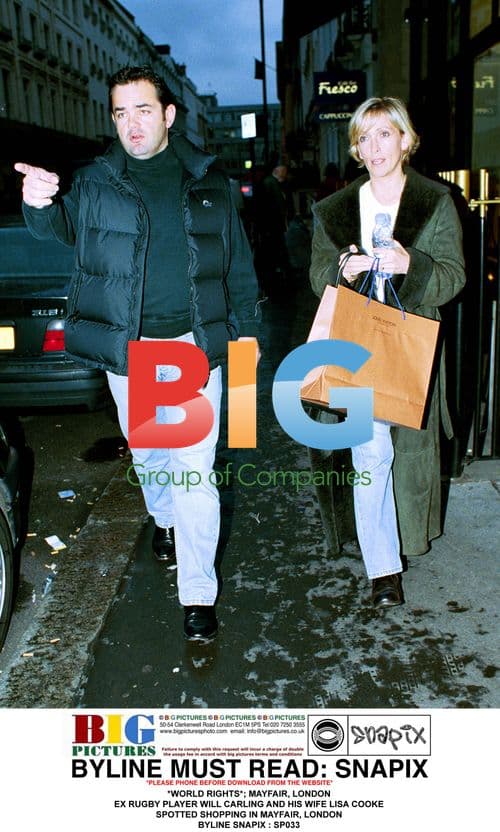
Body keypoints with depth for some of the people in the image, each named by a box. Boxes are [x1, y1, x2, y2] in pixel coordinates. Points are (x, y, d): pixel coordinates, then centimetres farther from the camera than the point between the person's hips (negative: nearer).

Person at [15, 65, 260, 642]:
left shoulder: (209, 183, 4)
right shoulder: (95, 182, 2)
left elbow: (237, 262, 10)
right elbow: (61, 226, -14)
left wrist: (244, 327, 9)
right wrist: (40, 203, -37)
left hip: (194, 345, -1)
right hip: (125, 349, 1)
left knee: (194, 470, -3)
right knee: (145, 455, 18)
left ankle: (198, 594, 7)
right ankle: (164, 520, 49)